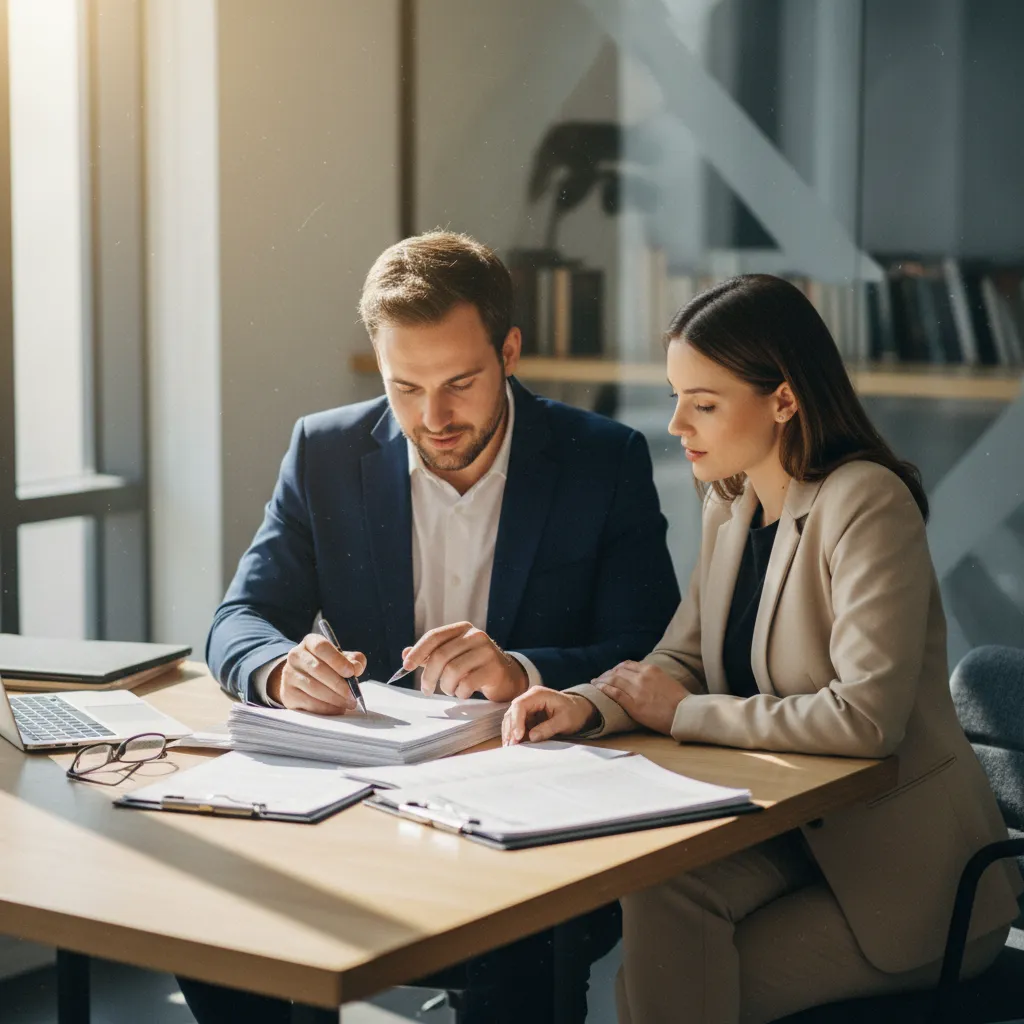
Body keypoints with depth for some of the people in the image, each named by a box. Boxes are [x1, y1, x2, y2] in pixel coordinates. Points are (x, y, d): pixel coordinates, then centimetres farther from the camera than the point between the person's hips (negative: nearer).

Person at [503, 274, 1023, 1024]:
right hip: (791, 831, 6)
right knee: (658, 893, -23)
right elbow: (682, 659, 9)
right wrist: (589, 704, -12)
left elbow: (866, 716, -27)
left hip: (903, 872, -6)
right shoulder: (732, 506, 7)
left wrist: (684, 715, -17)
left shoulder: (865, 505, -19)